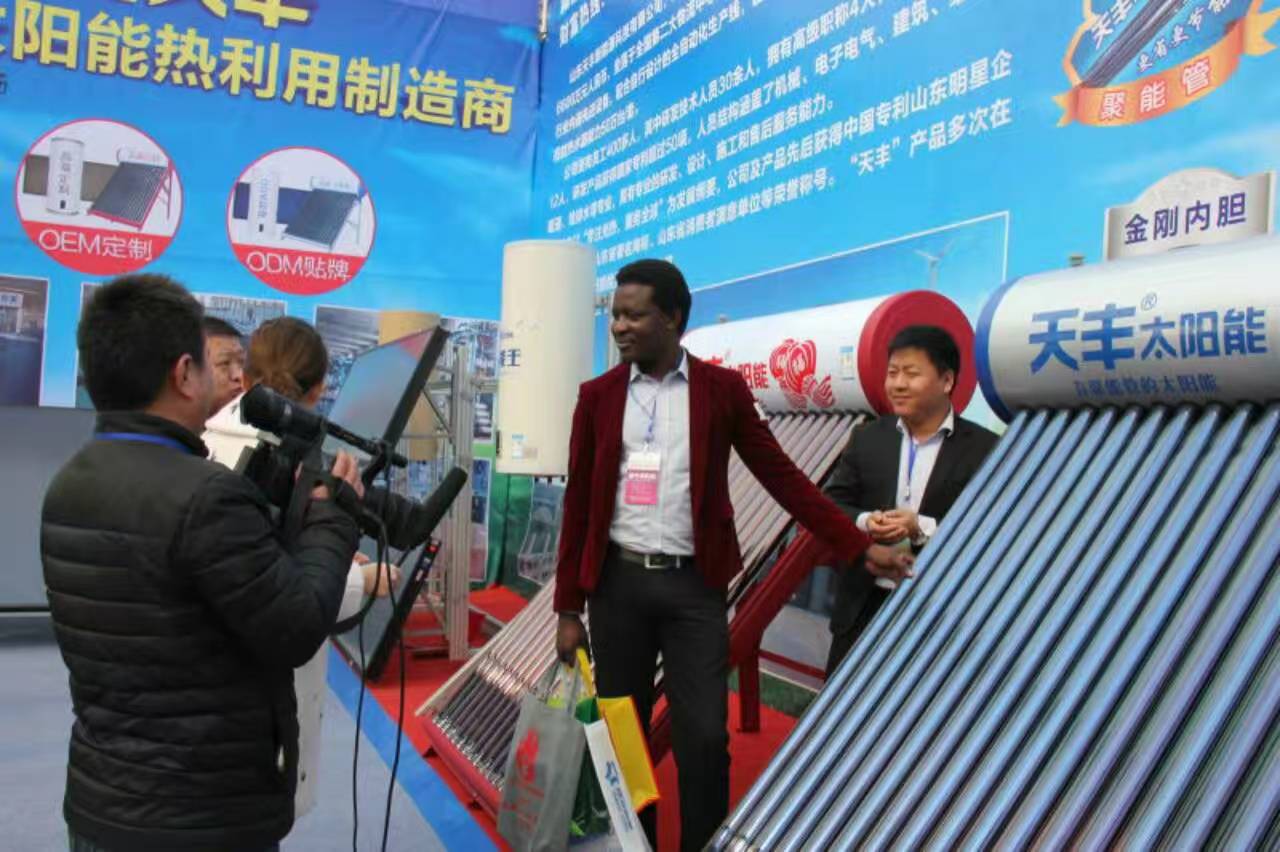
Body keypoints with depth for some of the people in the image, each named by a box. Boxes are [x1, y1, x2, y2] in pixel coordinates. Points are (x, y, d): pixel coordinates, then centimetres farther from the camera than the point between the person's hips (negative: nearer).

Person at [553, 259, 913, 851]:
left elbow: (781, 476, 1)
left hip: (693, 585, -1)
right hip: (618, 583, 2)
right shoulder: (598, 396, 4)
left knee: (704, 738, -2)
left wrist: (860, 547, -5)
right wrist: (568, 608, 4)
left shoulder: (721, 389, 0)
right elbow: (578, 505, 6)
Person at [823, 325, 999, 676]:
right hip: (865, 604, 3)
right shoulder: (867, 437, 5)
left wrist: (922, 528, -23)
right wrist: (864, 522, -17)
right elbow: (831, 504, 4)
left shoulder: (983, 448, -6)